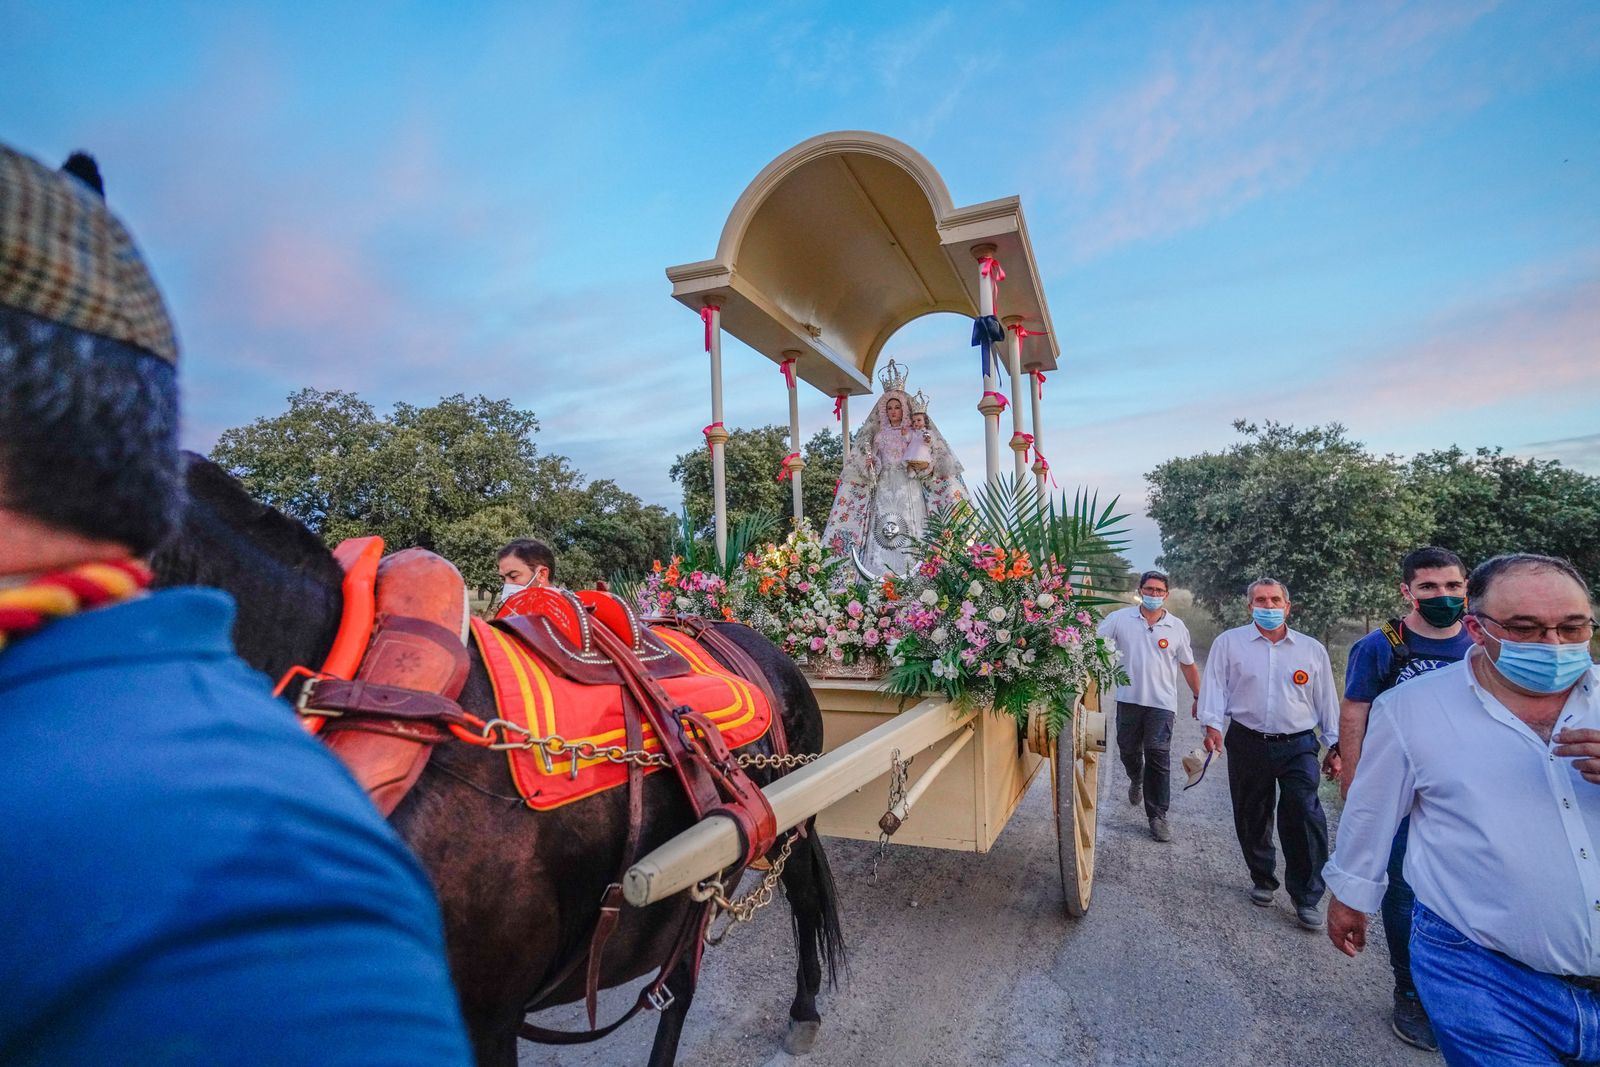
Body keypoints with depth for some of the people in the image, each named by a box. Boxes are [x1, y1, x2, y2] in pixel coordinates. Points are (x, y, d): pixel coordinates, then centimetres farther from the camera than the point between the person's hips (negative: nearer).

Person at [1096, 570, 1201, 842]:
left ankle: (1157, 816, 6)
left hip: (1162, 702, -1)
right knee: (1128, 749, 15)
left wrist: (1198, 697, 15)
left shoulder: (1177, 627, 3)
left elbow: (1188, 665, 12)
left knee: (1158, 757, -3)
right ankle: (1136, 780, 48)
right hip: (1129, 698, 1)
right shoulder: (1120, 618, -1)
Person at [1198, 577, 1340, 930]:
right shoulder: (1228, 643, 3)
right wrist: (1212, 725, -14)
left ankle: (1307, 898, 3)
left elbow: (1327, 701, 14)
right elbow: (1215, 686, -1)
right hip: (1248, 744, 0)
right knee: (1252, 819, 9)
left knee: (1306, 817, -11)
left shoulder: (1312, 649, 9)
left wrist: (1335, 746, 13)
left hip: (1298, 746, 0)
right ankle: (1262, 880, 30)